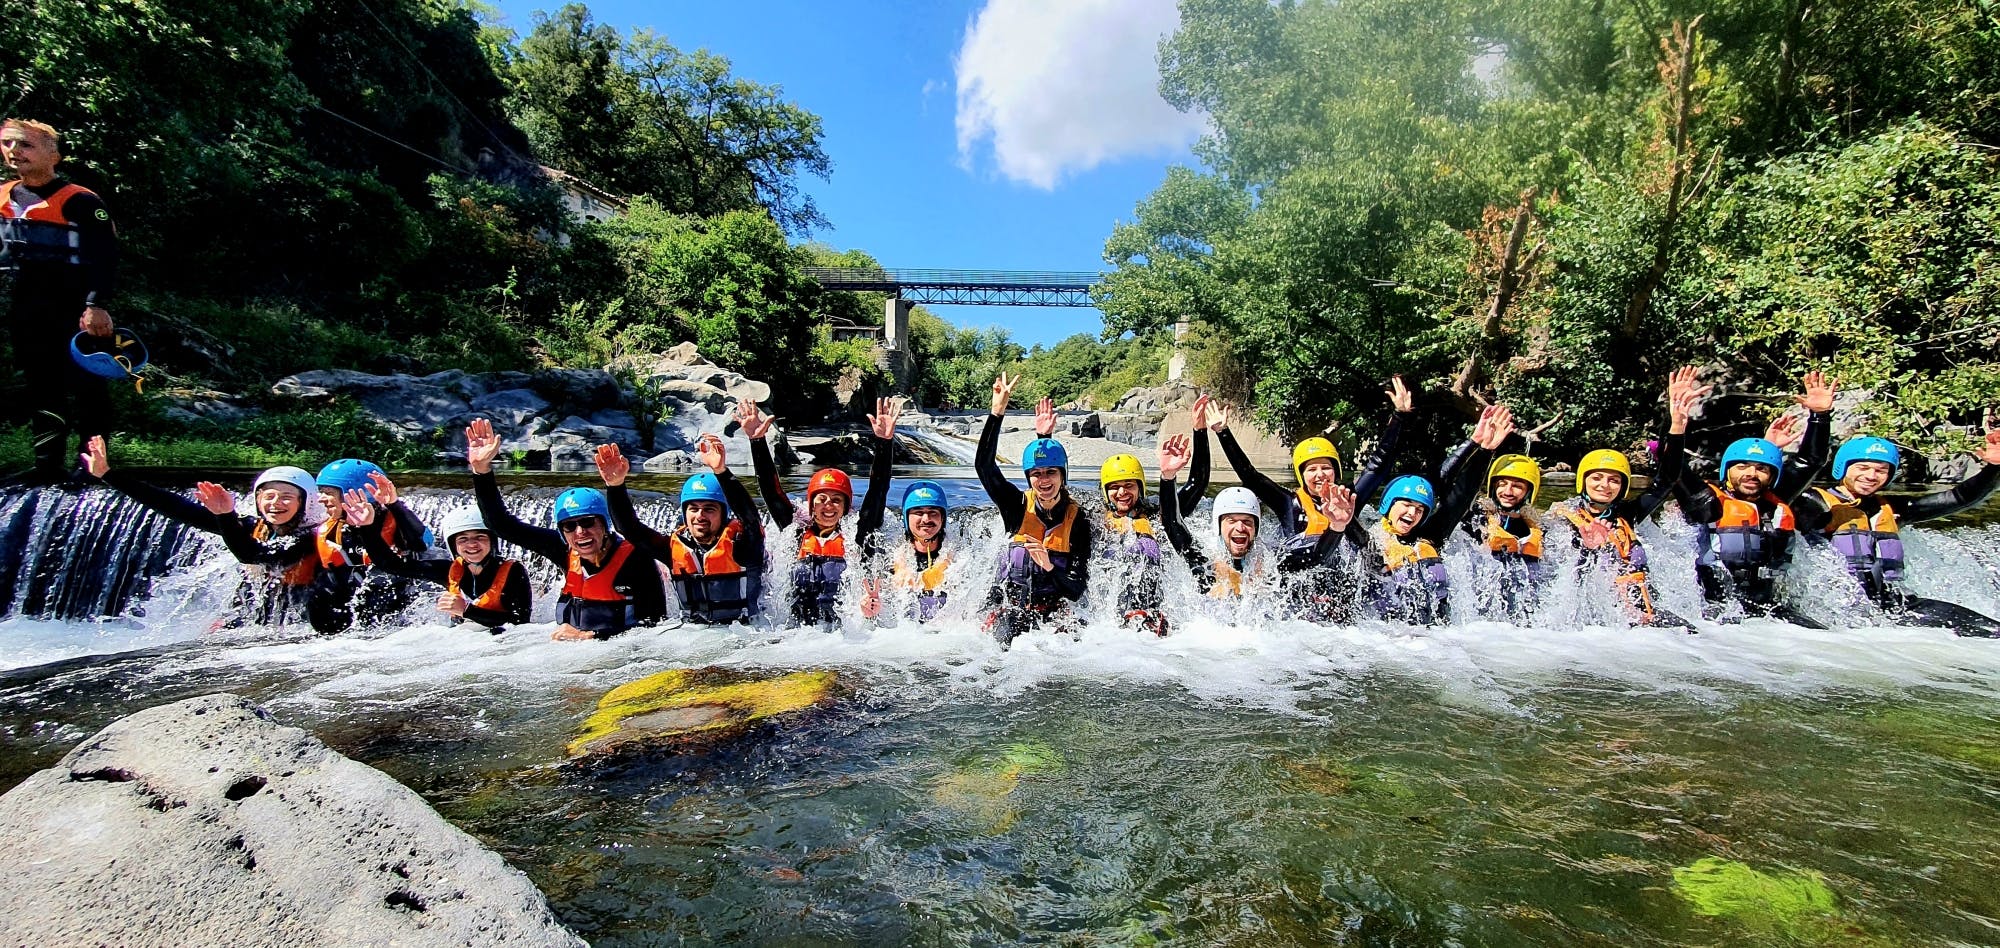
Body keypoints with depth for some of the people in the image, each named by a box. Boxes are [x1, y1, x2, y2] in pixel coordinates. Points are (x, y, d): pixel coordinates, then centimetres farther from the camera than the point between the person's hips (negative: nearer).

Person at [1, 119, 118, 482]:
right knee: (40, 388, 12)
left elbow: (106, 256, -15)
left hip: (76, 313, -7)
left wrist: (97, 305, -22)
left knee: (85, 387, -5)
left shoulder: (80, 201, -10)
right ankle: (49, 465, 20)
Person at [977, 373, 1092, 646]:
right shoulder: (1018, 506, -3)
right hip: (1007, 606, 0)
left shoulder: (1078, 523, -4)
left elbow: (1077, 590, -7)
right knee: (1004, 639, -25)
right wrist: (998, 411, -24)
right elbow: (983, 463, -17)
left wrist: (1050, 567, -26)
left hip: (1053, 612, 0)